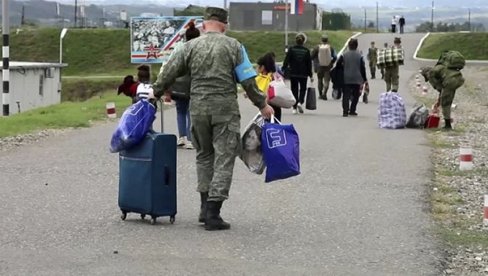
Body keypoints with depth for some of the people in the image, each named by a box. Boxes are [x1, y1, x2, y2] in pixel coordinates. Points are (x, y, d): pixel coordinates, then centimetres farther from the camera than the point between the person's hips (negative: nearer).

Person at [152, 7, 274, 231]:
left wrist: (156, 93, 24)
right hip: (225, 109, -3)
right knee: (224, 158, 0)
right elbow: (248, 81, -2)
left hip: (198, 108, 3)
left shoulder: (191, 46, 5)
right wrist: (262, 105, 8)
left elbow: (169, 72, 8)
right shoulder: (233, 46, 0)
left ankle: (205, 207, 18)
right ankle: (212, 213, -6)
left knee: (204, 155, 19)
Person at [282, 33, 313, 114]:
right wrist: (311, 75, 7)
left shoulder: (291, 50, -5)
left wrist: (283, 71, -1)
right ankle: (300, 102, -11)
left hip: (293, 74, 0)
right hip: (303, 74, 0)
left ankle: (294, 108, 7)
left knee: (294, 90, 9)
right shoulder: (306, 51, -2)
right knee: (303, 89, 14)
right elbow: (309, 64, 1)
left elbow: (286, 61, -7)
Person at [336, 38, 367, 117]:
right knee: (355, 95, 13)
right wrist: (364, 79, 6)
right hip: (356, 79, 0)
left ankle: (345, 111, -11)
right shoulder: (359, 56, -3)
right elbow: (363, 68, -1)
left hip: (346, 79, 0)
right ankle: (352, 110, 13)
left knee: (346, 96, 1)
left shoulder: (344, 55, -2)